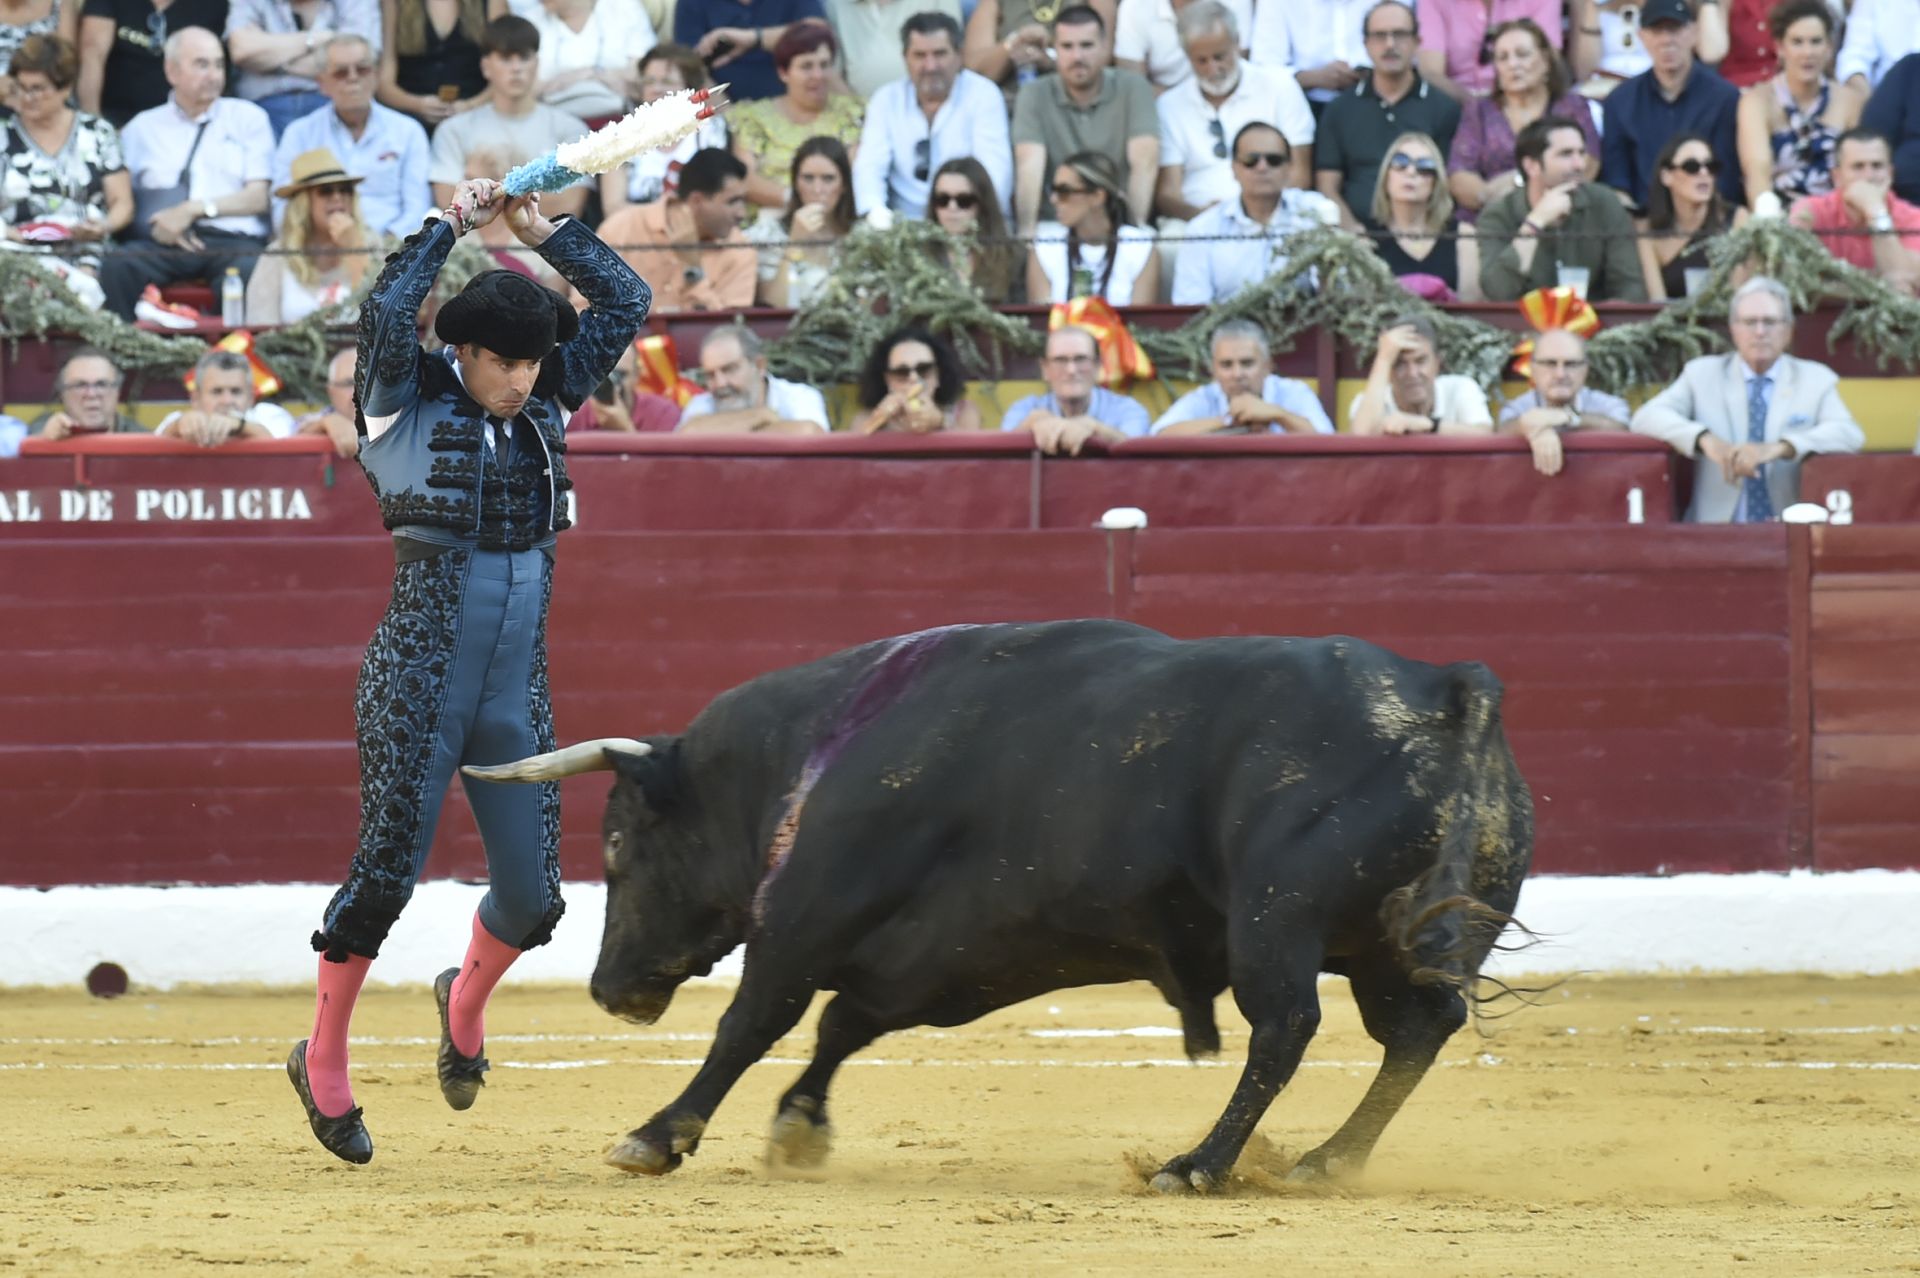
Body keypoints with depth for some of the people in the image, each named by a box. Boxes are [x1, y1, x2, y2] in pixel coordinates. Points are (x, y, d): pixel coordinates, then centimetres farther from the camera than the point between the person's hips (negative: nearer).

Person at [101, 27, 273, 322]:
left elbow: (258, 198, 8)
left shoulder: (248, 118, 18)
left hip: (232, 240, -1)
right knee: (117, 267, -33)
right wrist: (155, 225, -8)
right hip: (164, 243, 1)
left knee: (246, 271, -38)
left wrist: (195, 209, -7)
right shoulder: (142, 129, 21)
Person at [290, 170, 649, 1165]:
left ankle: (466, 1002, 34)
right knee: (387, 871, -4)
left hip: (516, 698, 5)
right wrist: (450, 227, -11)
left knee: (532, 897, 3)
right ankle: (323, 1061, 12)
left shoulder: (546, 405, 10)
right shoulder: (409, 405, -4)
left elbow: (625, 303, 12)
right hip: (417, 688, -5)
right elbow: (383, 313, -21)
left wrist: (542, 232, 6)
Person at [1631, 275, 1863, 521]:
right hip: (1716, 525, 1)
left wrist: (1779, 448, -21)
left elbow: (1850, 435, -4)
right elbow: (1646, 418, 0)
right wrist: (1705, 439, -19)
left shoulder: (1816, 379, 11)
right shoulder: (1702, 373, 13)